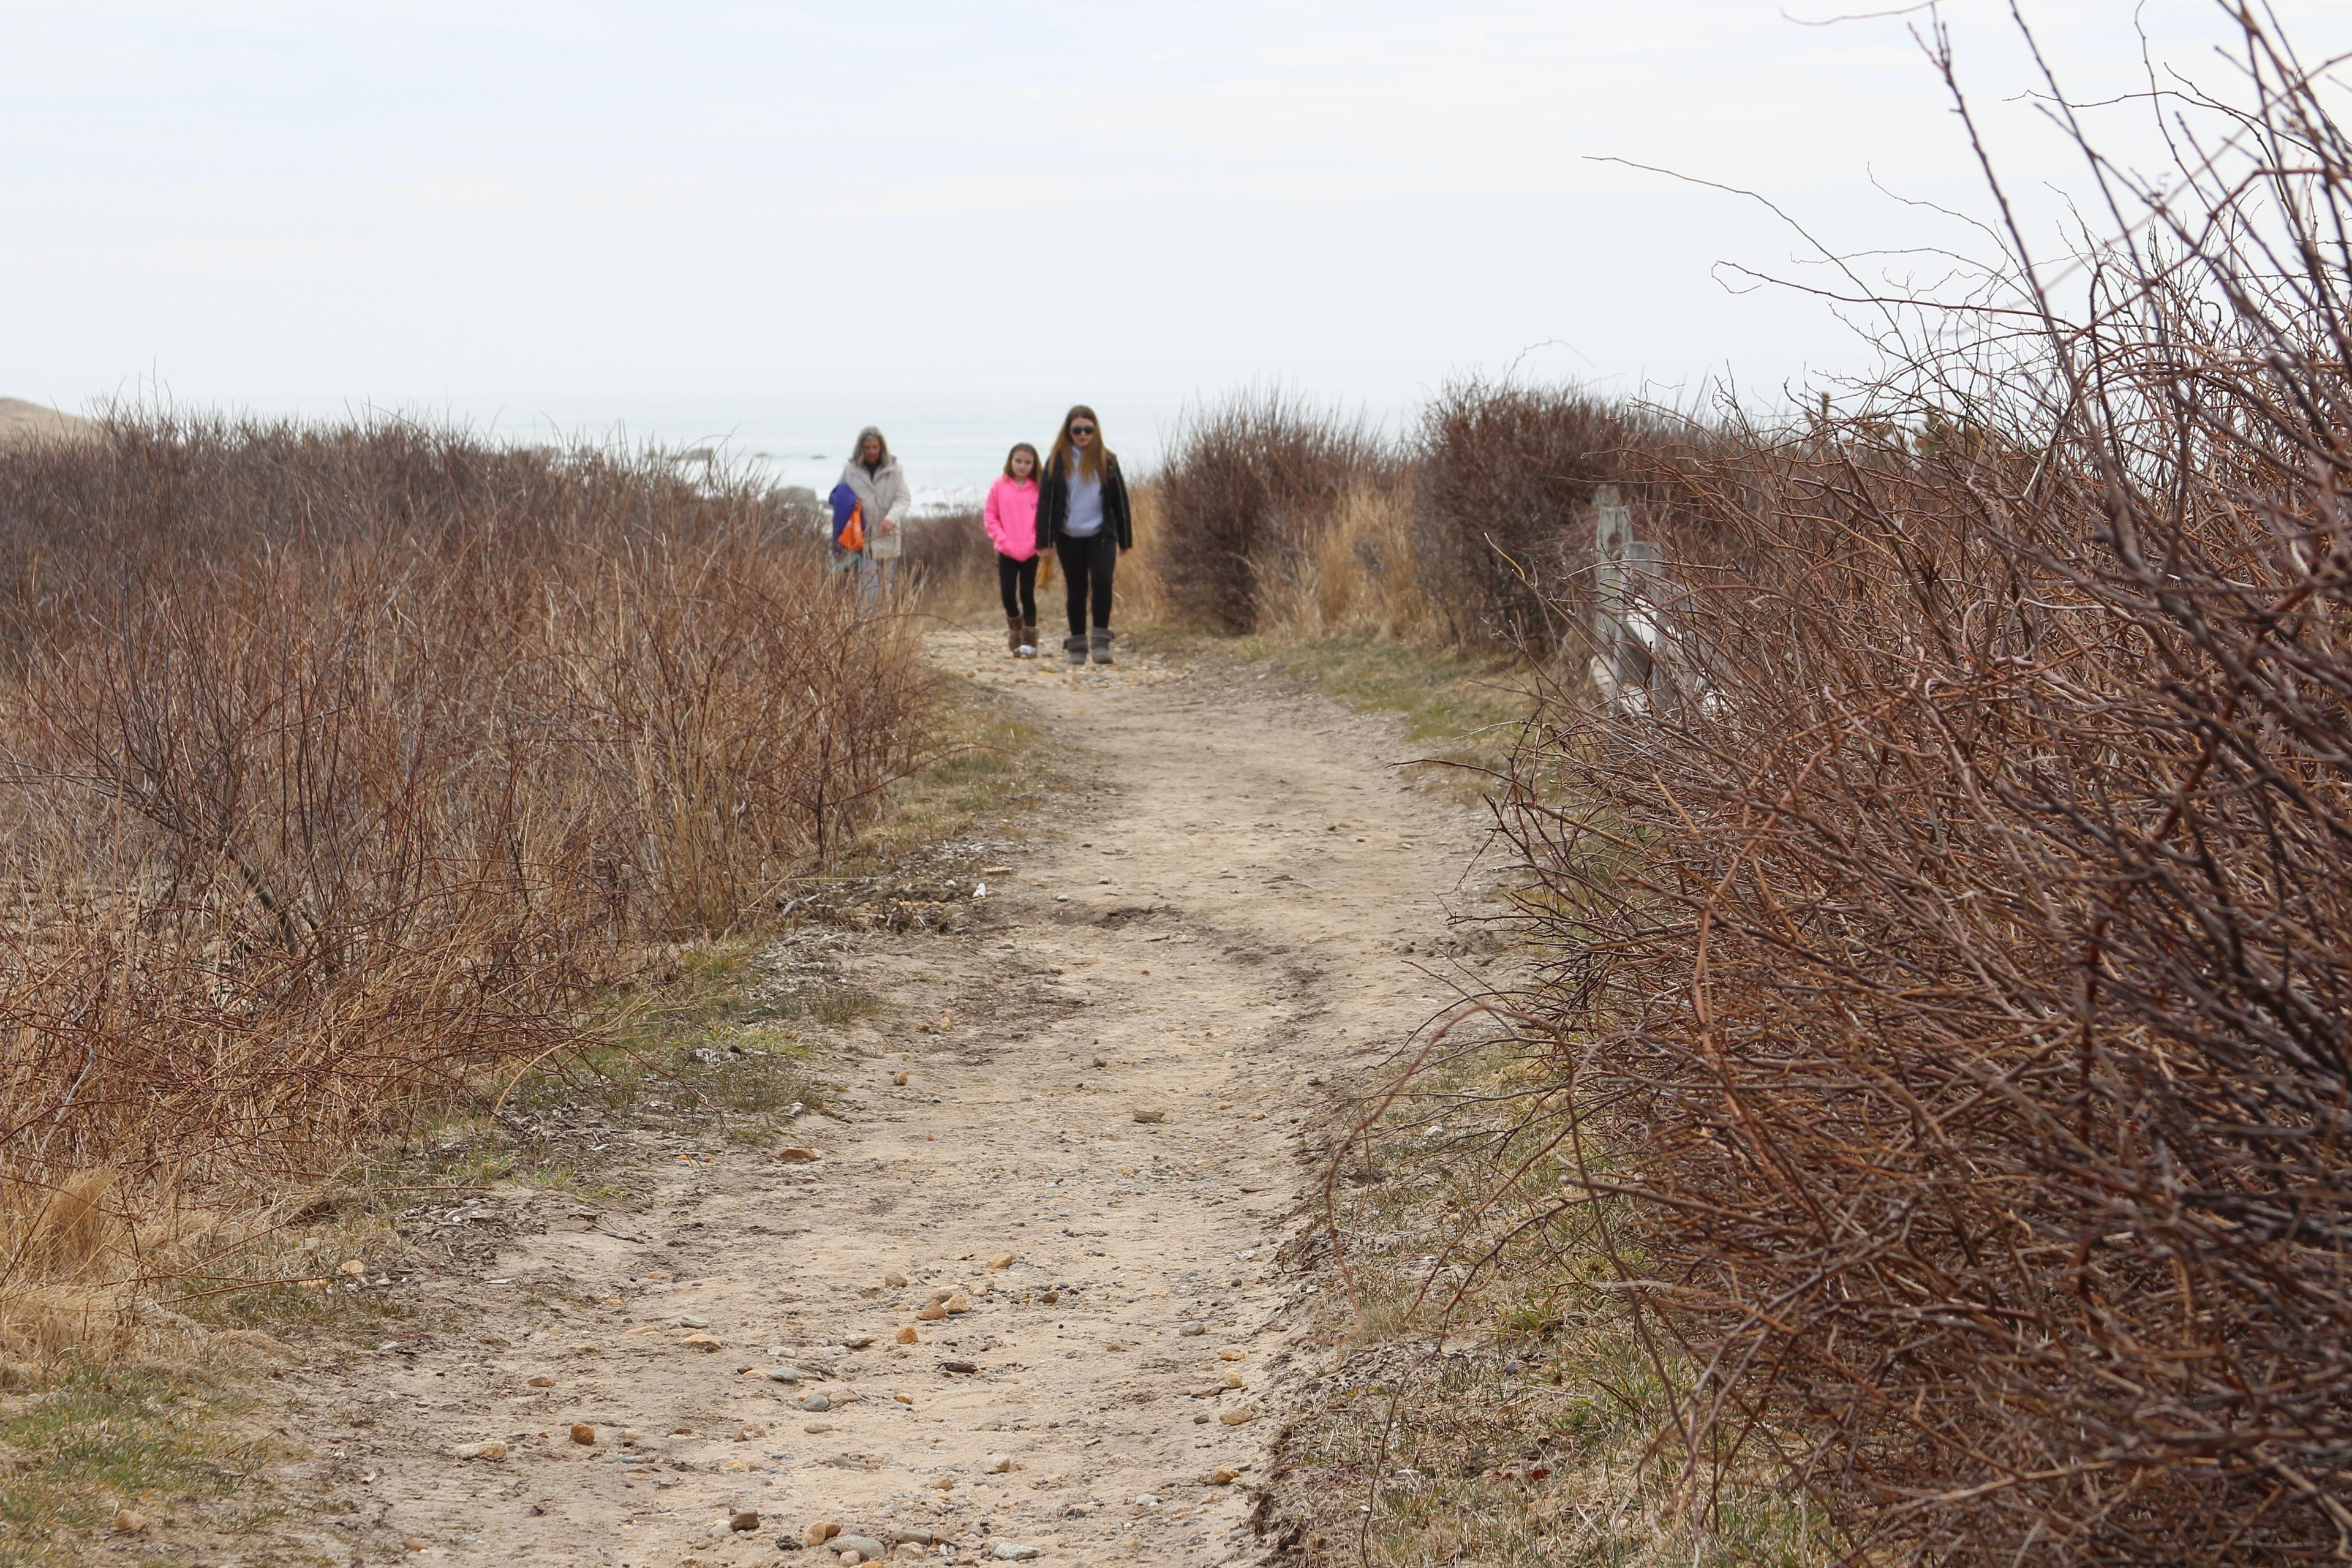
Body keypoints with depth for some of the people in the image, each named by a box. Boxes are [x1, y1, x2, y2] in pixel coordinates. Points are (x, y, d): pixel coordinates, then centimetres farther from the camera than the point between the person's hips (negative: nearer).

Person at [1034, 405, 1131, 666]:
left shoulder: (1106, 461, 4)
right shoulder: (1057, 461, 1)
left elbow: (1120, 501, 7)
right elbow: (1046, 501, 0)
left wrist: (1125, 539, 6)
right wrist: (1045, 540, -6)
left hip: (1101, 535, 0)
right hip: (1069, 538, 0)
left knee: (1102, 581, -19)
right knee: (1077, 590, 7)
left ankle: (1100, 642, -16)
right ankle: (1077, 646, 16)